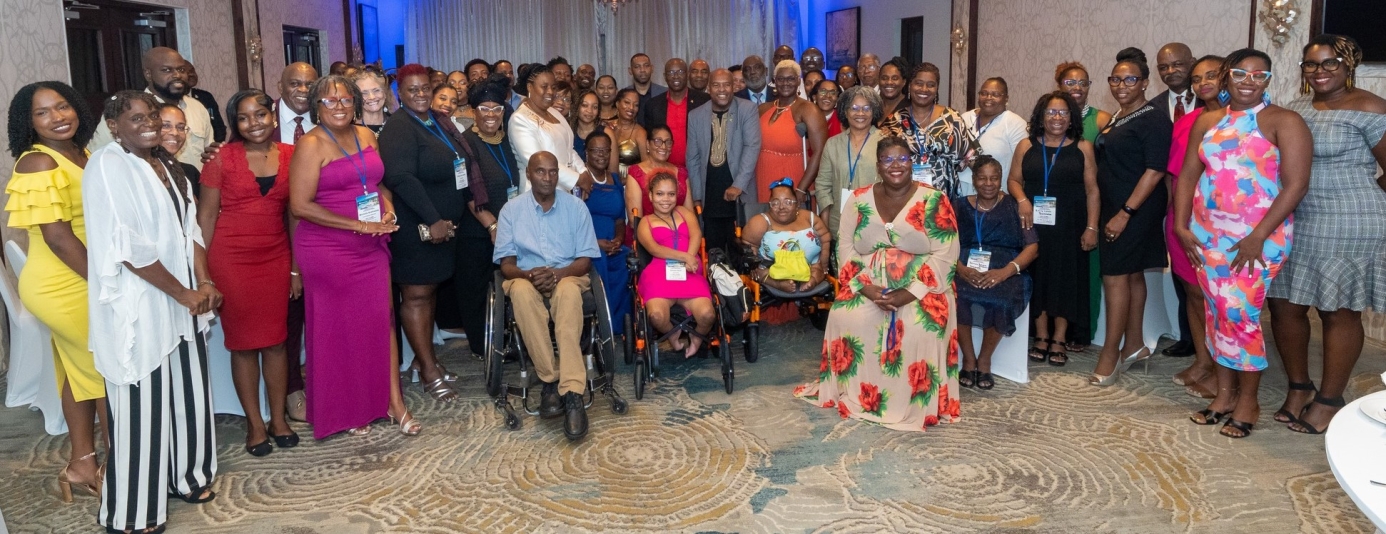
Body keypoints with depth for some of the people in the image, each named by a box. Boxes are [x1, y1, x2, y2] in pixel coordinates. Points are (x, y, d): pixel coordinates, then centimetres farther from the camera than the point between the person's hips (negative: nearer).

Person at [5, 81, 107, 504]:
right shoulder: (38, 163, -18)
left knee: (81, 370, 15)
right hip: (64, 287, -8)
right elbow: (57, 237, -22)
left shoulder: (81, 153, 7)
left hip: (78, 283, 8)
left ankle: (81, 462, 28)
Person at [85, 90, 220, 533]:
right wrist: (183, 293, -15)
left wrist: (203, 283, -1)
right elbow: (127, 247, -19)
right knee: (141, 405, 0)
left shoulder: (166, 165, 11)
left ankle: (185, 476, 33)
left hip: (181, 302, 7)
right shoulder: (107, 167, -13)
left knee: (188, 391, 15)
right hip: (137, 307, -7)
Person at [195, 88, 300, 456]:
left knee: (276, 340, 7)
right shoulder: (222, 158, -4)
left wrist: (296, 267, 6)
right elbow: (206, 215, -2)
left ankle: (278, 419, 20)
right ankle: (255, 424, 17)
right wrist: (201, 270, -5)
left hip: (275, 257, 2)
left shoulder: (290, 156, 3)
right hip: (231, 257, -2)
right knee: (243, 342, 5)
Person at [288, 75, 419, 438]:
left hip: (372, 246, 5)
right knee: (337, 327, 6)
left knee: (382, 318, 5)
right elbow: (300, 205, -16)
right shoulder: (310, 145, -10)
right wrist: (359, 225, -18)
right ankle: (345, 411, 20)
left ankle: (393, 401, 14)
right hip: (328, 250, -5)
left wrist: (388, 209, -2)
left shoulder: (365, 136, 8)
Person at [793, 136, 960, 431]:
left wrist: (909, 293, -18)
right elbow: (845, 246, 3)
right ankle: (855, 395, -3)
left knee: (919, 328, -30)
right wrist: (864, 286, -14)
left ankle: (915, 403, -10)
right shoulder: (859, 199, 7)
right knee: (847, 319, -23)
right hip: (869, 284, 3)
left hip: (919, 287, -2)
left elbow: (945, 254, -8)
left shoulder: (934, 201, -2)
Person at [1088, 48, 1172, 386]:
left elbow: (1154, 171, -18)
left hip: (1136, 209, -8)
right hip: (1113, 207, 8)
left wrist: (1125, 213, -21)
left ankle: (1110, 355, -3)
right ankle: (1134, 345, 23)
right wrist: (1111, 212, 12)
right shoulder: (1115, 119, 13)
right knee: (1131, 274, 14)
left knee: (1115, 275, -9)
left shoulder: (1154, 121, -12)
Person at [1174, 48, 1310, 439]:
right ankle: (1224, 394, 21)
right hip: (1207, 233, 5)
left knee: (1241, 313, -7)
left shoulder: (1284, 122, -6)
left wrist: (1258, 237, -17)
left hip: (1258, 236, -5)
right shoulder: (1207, 122, 10)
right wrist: (1181, 226, -1)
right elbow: (1188, 175, 9)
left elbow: (1296, 184, -12)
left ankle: (1248, 400, 9)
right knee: (1217, 311, 9)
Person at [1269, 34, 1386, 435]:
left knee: (1339, 312, 4)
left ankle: (1329, 400, 15)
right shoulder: (1297, 108, 11)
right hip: (1293, 224, 6)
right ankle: (1298, 388, 23)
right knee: (1284, 305, 7)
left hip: (1346, 227, -6)